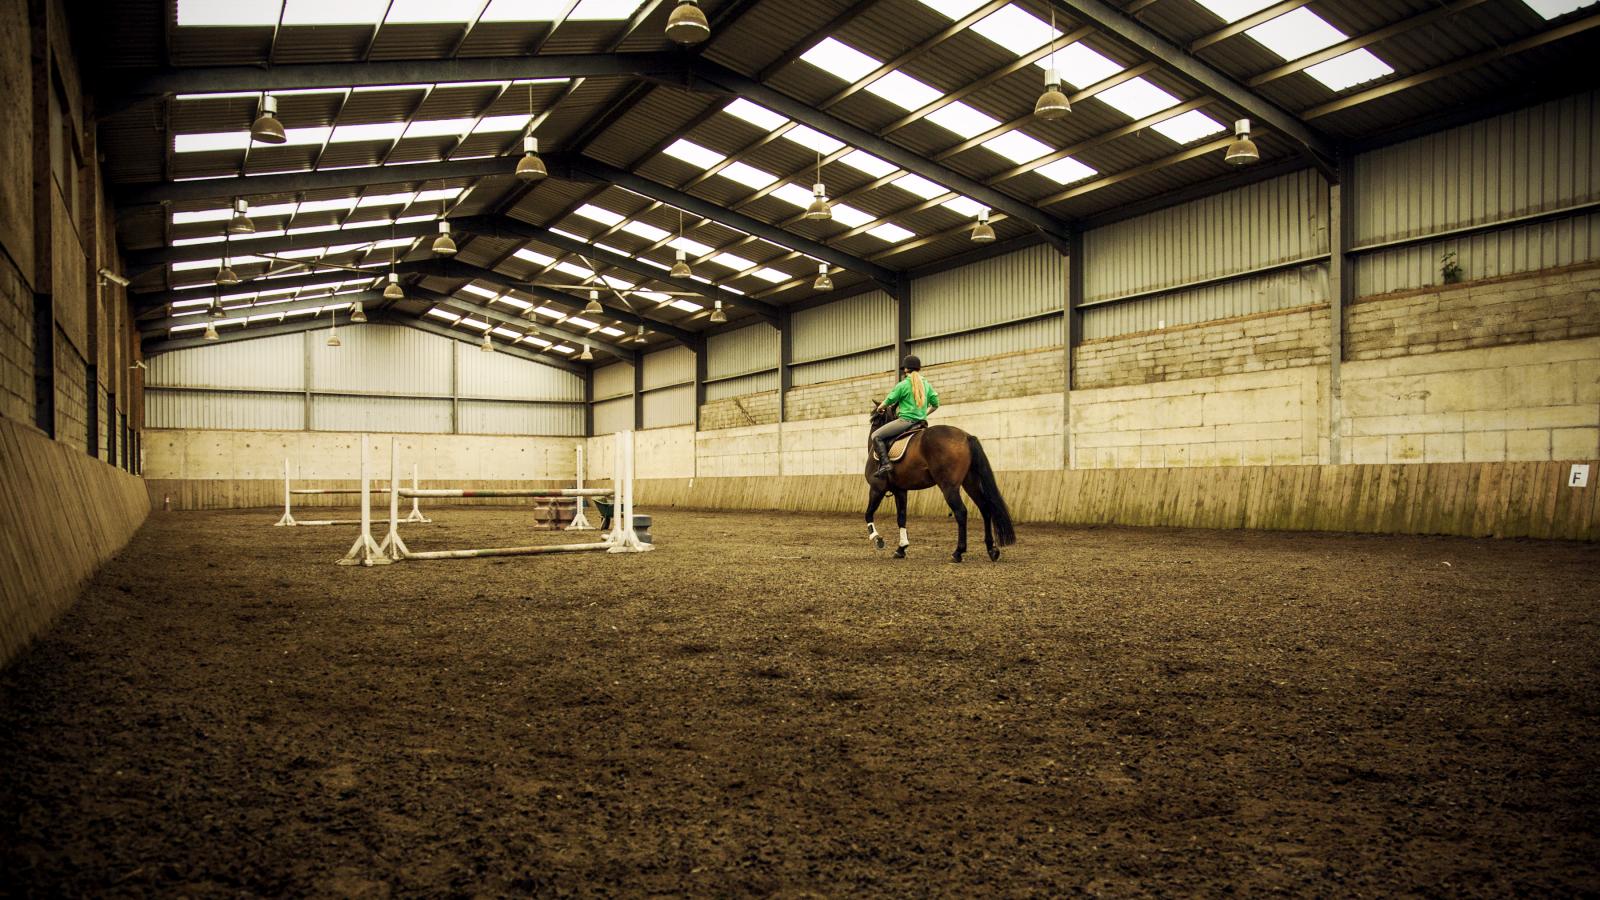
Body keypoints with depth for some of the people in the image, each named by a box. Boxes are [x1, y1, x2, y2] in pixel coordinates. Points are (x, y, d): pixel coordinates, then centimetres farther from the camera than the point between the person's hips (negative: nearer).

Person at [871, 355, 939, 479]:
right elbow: (935, 404, 14)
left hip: (906, 420, -7)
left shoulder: (903, 385, -7)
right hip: (921, 422, 7)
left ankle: (885, 463, -18)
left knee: (876, 436, -2)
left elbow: (888, 401, 1)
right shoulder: (926, 384, 10)